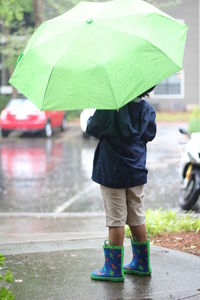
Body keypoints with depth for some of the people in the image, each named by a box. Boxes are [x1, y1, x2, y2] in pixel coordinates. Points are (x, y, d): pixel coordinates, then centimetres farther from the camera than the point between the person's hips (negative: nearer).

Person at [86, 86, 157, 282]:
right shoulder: (148, 110, 0)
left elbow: (91, 129, -8)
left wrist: (93, 118, 12)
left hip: (113, 173, -5)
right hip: (137, 171, 5)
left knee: (116, 221, -1)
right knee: (137, 219, 14)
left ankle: (114, 269, 4)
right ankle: (141, 264, 23)